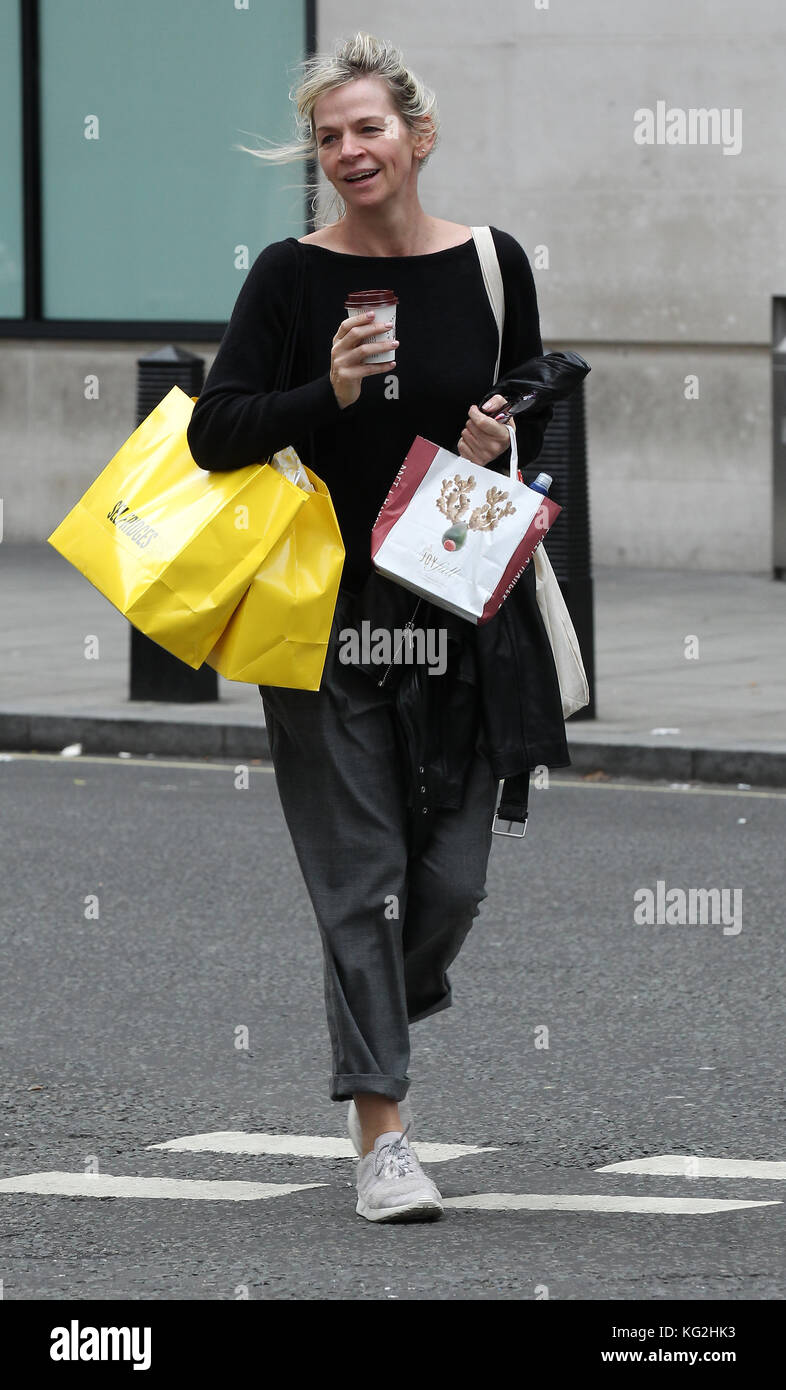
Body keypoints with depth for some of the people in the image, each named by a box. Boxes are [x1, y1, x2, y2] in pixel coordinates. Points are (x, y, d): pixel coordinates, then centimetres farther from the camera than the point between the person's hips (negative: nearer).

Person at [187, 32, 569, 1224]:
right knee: (361, 875, -4)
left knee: (451, 877, 3)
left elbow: (537, 430, 13)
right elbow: (213, 431, -6)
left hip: (461, 614, 2)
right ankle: (382, 1135, -1)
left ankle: (379, 1018, 35)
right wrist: (329, 394, -20)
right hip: (329, 615, -2)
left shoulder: (492, 265, 3)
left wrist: (501, 454, -9)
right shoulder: (291, 275, -3)